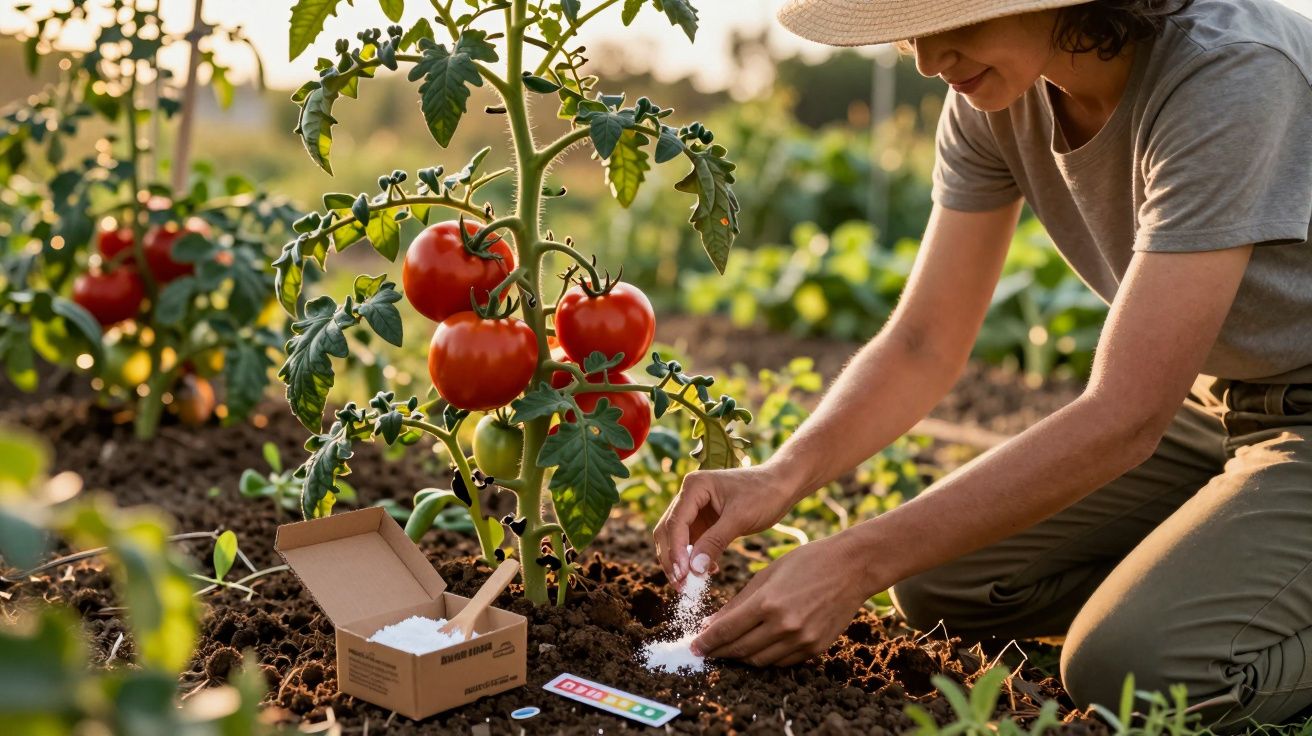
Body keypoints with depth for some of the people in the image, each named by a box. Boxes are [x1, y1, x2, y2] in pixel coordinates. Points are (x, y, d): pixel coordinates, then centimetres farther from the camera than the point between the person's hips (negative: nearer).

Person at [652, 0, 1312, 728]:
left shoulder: (1230, 75, -31)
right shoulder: (993, 95, -9)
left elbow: (1124, 416, -34)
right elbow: (923, 346, -7)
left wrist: (859, 562, -35)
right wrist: (782, 476, -25)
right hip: (1206, 397, 7)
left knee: (1134, 668, -28)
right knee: (939, 581, -3)